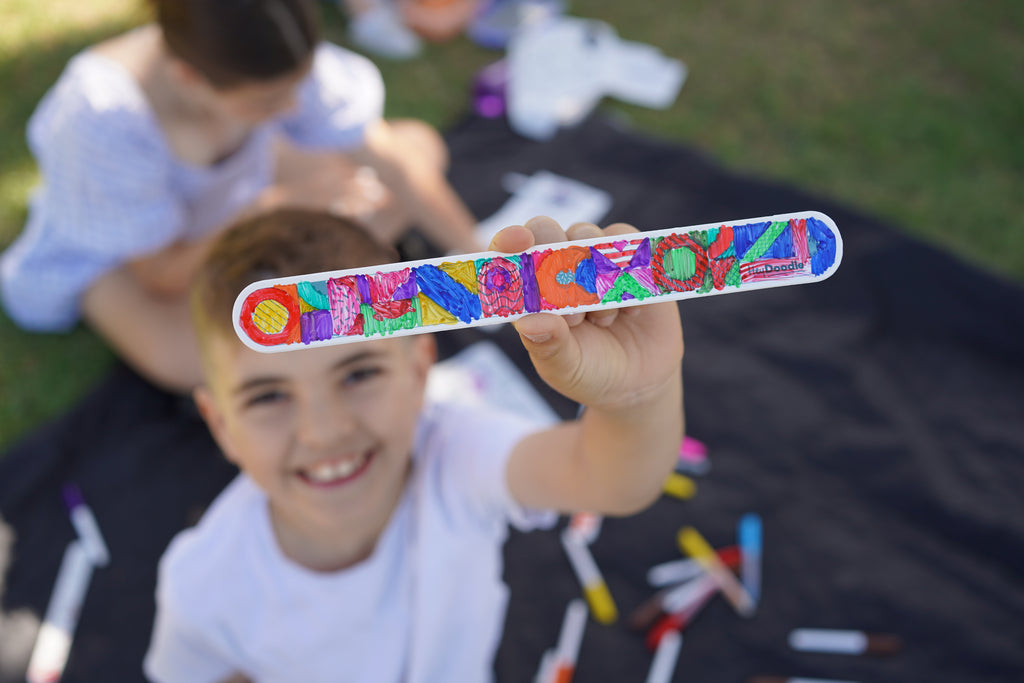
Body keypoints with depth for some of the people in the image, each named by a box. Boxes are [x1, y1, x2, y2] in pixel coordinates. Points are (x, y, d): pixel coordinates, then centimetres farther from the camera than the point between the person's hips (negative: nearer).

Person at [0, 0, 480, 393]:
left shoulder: (279, 60, -30)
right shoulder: (103, 121, -39)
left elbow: (391, 162, -19)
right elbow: (164, 275, -27)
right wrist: (277, 206, -39)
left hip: (233, 188, 5)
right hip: (110, 254, -4)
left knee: (423, 143, -6)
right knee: (187, 358, -37)